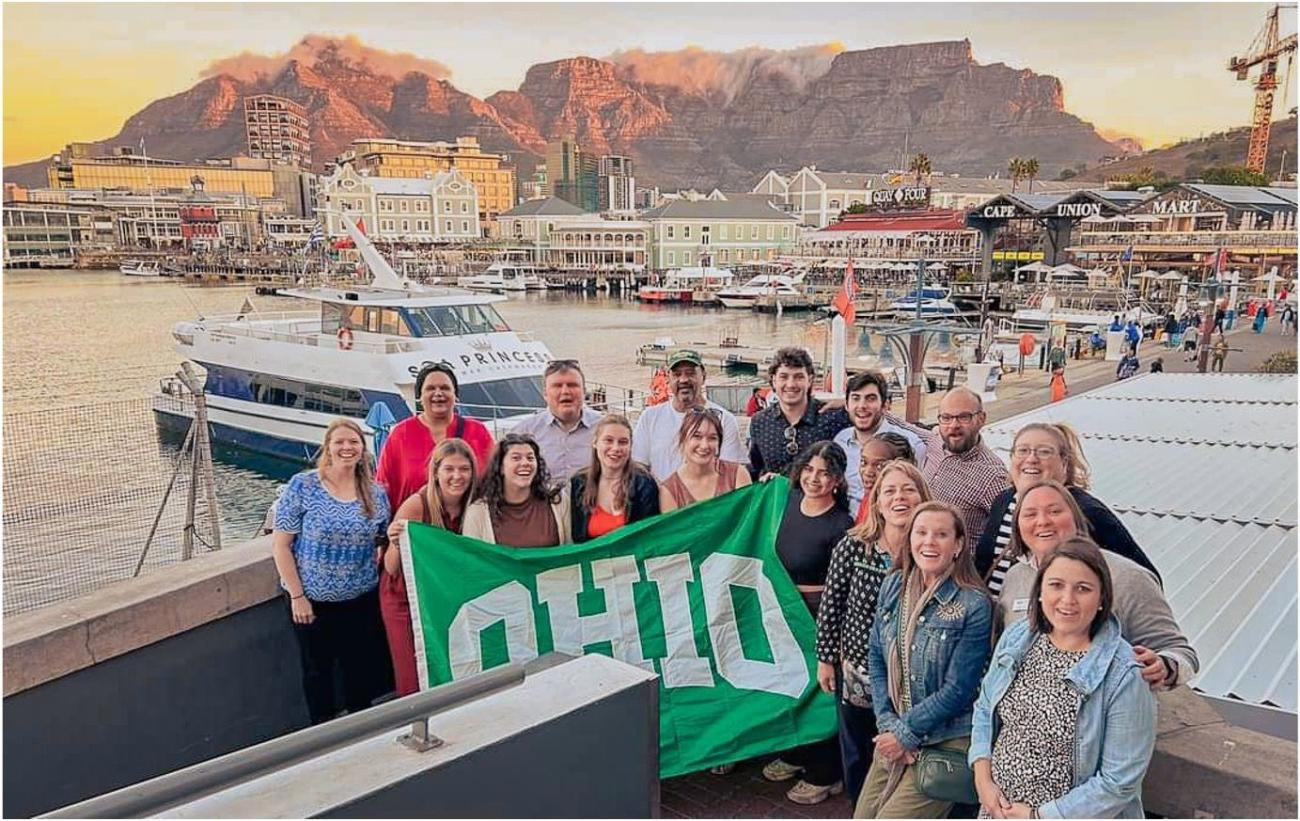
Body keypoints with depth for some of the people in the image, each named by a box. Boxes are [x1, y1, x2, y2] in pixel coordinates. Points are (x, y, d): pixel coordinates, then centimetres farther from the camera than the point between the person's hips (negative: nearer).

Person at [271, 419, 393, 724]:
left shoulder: (377, 494, -1)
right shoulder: (302, 487, -11)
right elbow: (280, 544, -10)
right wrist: (297, 595, -12)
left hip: (362, 600, 3)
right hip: (311, 600, -2)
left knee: (361, 669, 13)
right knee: (317, 670, 13)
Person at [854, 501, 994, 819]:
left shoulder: (974, 606, -16)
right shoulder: (893, 587, 0)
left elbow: (957, 690, -15)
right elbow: (876, 659, 3)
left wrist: (906, 733, -12)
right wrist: (889, 725, -7)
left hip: (946, 745, -5)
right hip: (894, 739, 5)